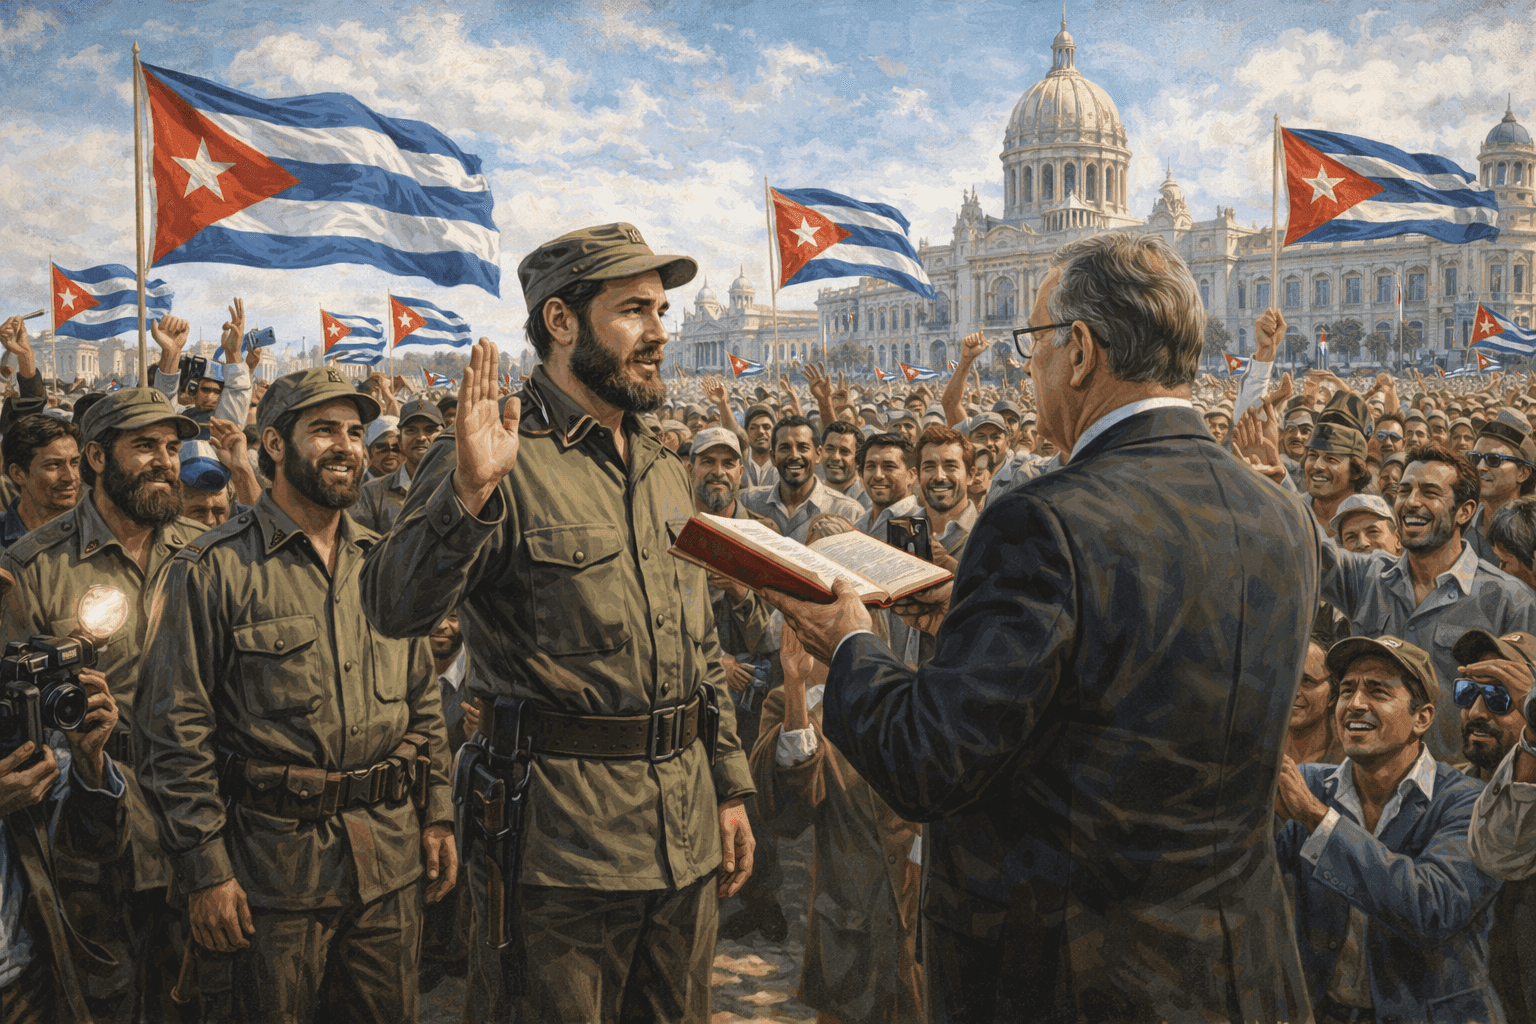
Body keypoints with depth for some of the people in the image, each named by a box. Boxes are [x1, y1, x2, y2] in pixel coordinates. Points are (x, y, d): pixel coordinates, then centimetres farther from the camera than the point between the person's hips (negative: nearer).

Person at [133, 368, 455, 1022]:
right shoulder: (212, 571, -7)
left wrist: (437, 814, 10)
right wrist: (204, 868, -11)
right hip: (274, 865, -5)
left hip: (391, 868, 5)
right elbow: (175, 732, -9)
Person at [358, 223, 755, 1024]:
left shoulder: (665, 470, 13)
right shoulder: (501, 461, -11)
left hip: (686, 838, 7)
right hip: (560, 839, -7)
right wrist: (469, 492, -37)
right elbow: (395, 611, -23)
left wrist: (730, 787, 17)